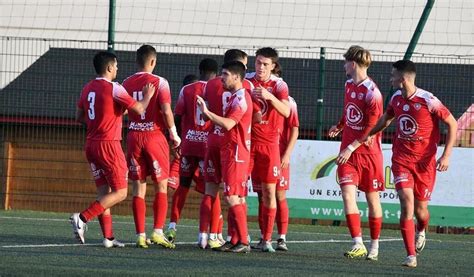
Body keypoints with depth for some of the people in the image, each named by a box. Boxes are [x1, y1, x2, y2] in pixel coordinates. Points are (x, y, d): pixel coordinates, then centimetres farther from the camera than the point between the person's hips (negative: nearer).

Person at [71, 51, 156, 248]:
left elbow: (79, 117, 17)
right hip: (109, 145, -8)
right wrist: (147, 96, 8)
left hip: (91, 144, 8)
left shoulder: (88, 89, 9)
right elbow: (139, 109, -11)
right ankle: (82, 218, -17)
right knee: (120, 193, -3)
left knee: (104, 192, 11)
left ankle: (108, 237, 8)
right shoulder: (113, 88, -13)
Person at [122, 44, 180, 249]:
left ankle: (140, 235, 3)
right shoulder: (159, 82, -8)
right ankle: (157, 231, -7)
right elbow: (166, 111, -14)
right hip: (155, 136, -4)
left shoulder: (127, 83, 4)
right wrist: (174, 134, -3)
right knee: (161, 186, 4)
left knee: (139, 187, 6)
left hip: (134, 137, 4)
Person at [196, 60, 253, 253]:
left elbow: (228, 124, -25)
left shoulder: (241, 98, -14)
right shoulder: (234, 97, 18)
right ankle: (240, 240, 11)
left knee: (232, 198, -13)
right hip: (230, 152, 10)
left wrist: (206, 112, -23)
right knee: (238, 198, 9)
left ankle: (243, 242, -14)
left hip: (235, 153, -10)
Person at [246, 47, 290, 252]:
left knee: (269, 191, -1)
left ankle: (266, 239, 3)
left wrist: (269, 97, -32)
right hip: (246, 140, 1)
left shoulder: (279, 85, -2)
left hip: (269, 143, -1)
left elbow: (286, 111, -18)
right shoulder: (246, 81, 2)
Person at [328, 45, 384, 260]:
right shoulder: (349, 85, 7)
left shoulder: (372, 93, -16)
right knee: (347, 194, -10)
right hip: (348, 153, 6)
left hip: (369, 152, -6)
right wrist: (340, 127, 36)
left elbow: (372, 128, -17)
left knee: (372, 198, 6)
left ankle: (374, 246, 17)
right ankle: (358, 244, -15)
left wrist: (351, 148, -19)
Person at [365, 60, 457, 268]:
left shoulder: (428, 101, -16)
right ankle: (411, 256, -13)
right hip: (402, 159, 3)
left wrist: (446, 155, -13)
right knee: (407, 203, -14)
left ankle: (421, 231, 45)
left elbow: (452, 124, -9)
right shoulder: (396, 98, 1)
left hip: (425, 162, -3)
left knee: (420, 209, 6)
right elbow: (385, 119, 22)